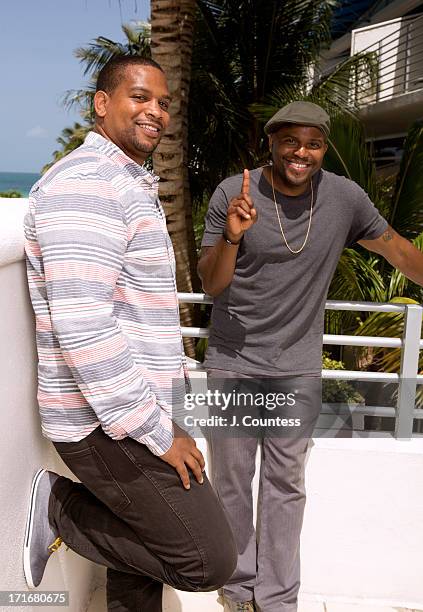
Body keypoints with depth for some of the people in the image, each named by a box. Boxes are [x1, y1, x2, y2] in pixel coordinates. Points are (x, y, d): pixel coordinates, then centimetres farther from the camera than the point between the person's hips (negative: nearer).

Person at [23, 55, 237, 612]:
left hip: (134, 415, 10)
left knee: (140, 562, 20)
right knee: (210, 560, -3)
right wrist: (156, 431, -20)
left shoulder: (131, 186, 18)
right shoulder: (85, 182, -16)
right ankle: (62, 509, 4)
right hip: (109, 427, -10)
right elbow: (81, 325, -26)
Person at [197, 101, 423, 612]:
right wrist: (232, 236, -25)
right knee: (232, 484, 10)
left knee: (285, 487, 12)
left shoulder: (344, 197, -4)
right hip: (233, 364, -1)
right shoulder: (232, 194, -8)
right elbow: (210, 284, -7)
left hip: (299, 369, 2)